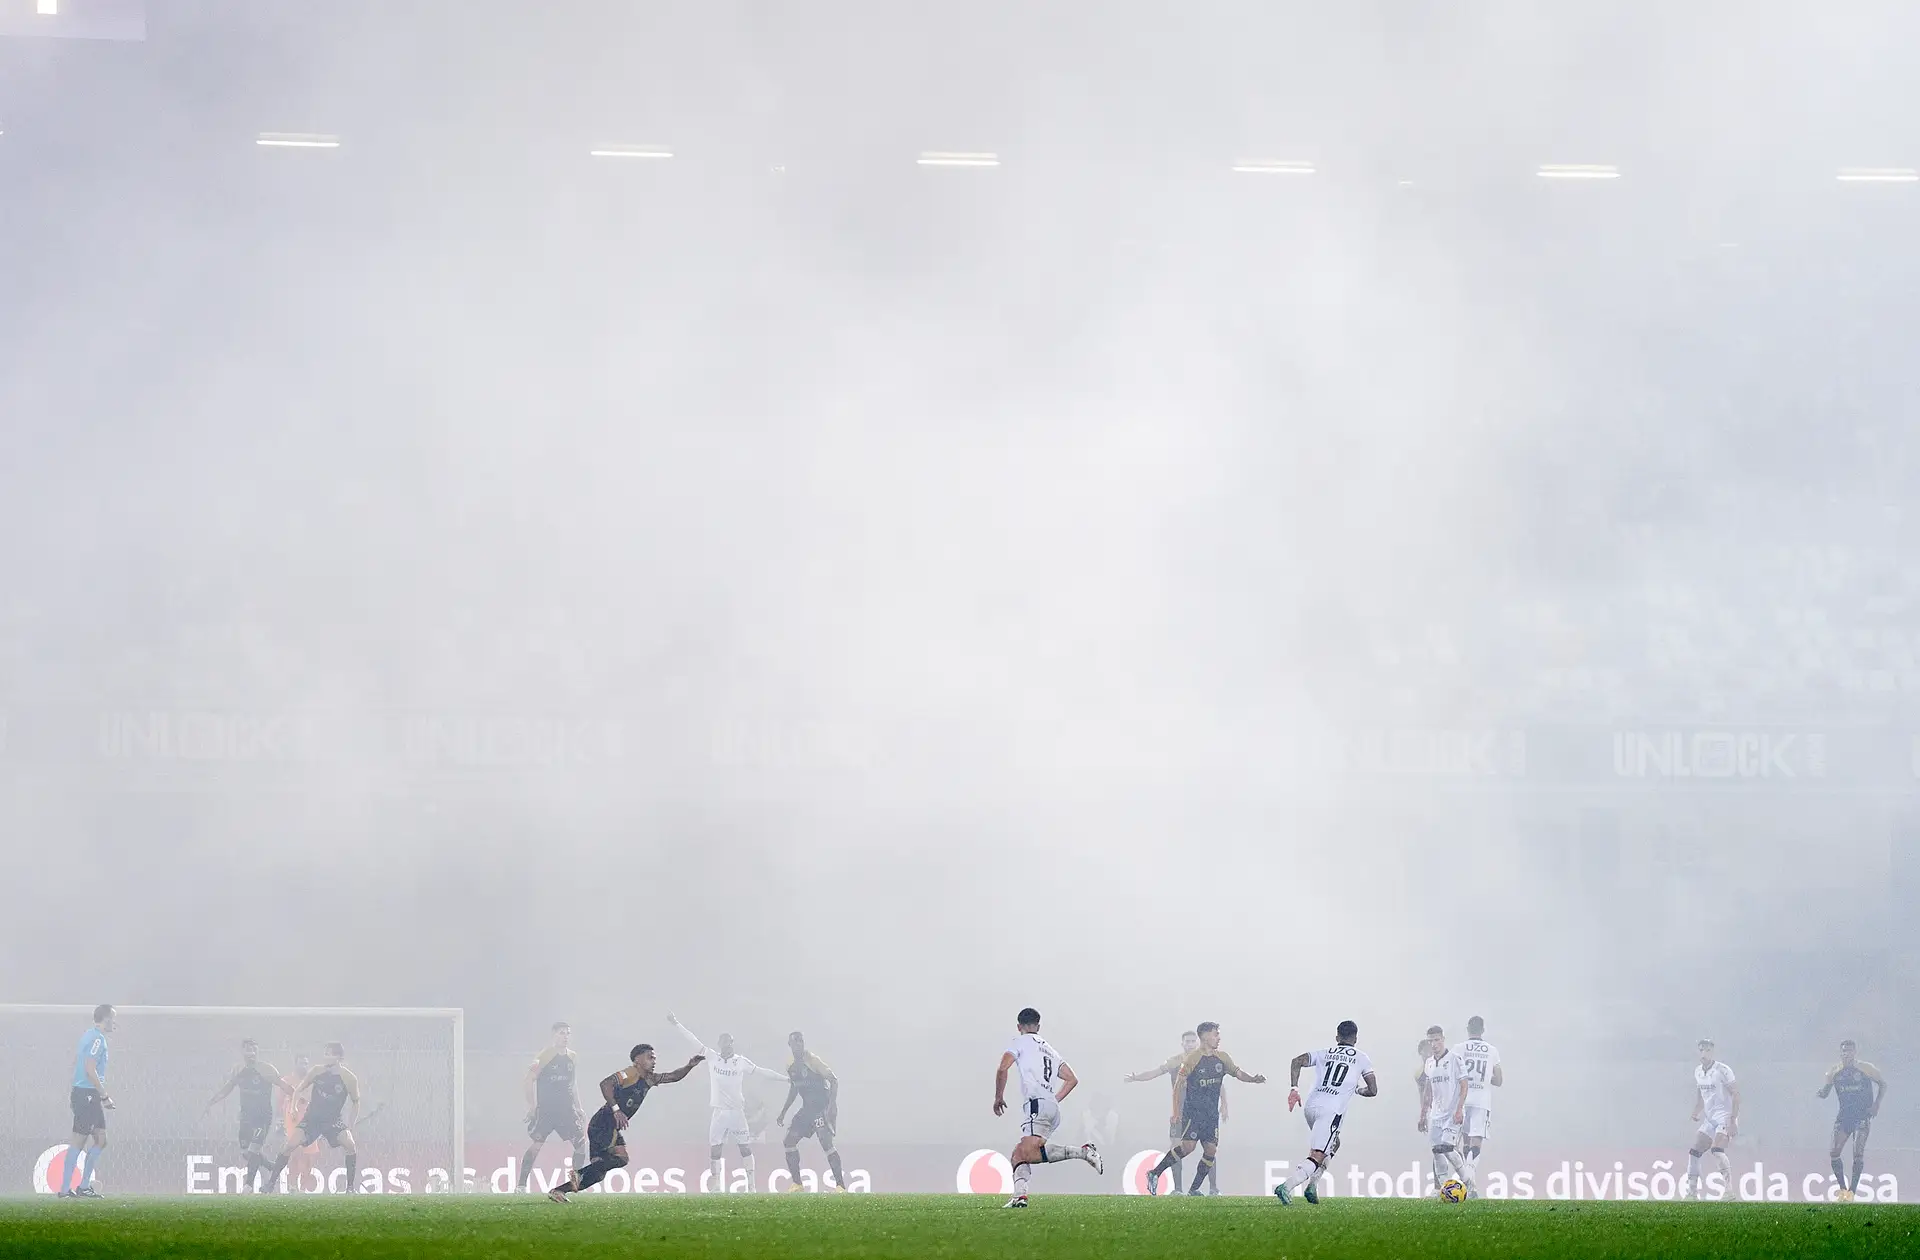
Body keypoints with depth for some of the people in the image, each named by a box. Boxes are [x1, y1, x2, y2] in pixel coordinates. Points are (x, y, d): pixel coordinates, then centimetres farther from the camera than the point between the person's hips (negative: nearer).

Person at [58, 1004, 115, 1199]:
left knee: (100, 1139, 12)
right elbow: (90, 1070, -21)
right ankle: (65, 1189, -5)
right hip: (87, 1094, -10)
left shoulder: (90, 1035, 15)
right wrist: (105, 1096, -16)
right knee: (78, 1141, -7)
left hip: (90, 1095, 10)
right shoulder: (96, 1038, -15)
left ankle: (84, 1186, 14)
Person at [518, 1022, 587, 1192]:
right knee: (536, 1145, -16)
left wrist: (579, 1110, 17)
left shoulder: (572, 1059, 12)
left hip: (566, 1110, 6)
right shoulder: (545, 1056, -7)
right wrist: (531, 1106, -14)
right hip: (545, 1110, -6)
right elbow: (529, 1081, -8)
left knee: (582, 1143, 1)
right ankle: (521, 1185, -13)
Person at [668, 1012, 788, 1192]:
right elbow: (693, 1041, 1)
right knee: (715, 1149, 0)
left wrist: (785, 1078, -1)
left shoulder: (741, 1062, 0)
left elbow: (761, 1072, 2)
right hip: (719, 1112, 1)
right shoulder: (712, 1057, 2)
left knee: (745, 1147, -3)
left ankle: (751, 1184, 3)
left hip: (737, 1111, -1)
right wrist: (677, 1024, -2)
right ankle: (717, 1185, 8)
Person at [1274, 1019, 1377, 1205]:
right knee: (1317, 1157, -10)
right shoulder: (1361, 1058, 13)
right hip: (1332, 1110, -5)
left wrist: (1293, 1089, 0)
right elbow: (1372, 1091, 13)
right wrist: (1358, 1090, 34)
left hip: (1311, 1105, 5)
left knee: (1333, 1145, 30)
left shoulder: (1323, 1054, 19)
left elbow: (1297, 1061, 3)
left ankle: (1312, 1185, 17)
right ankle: (1287, 1187, -29)